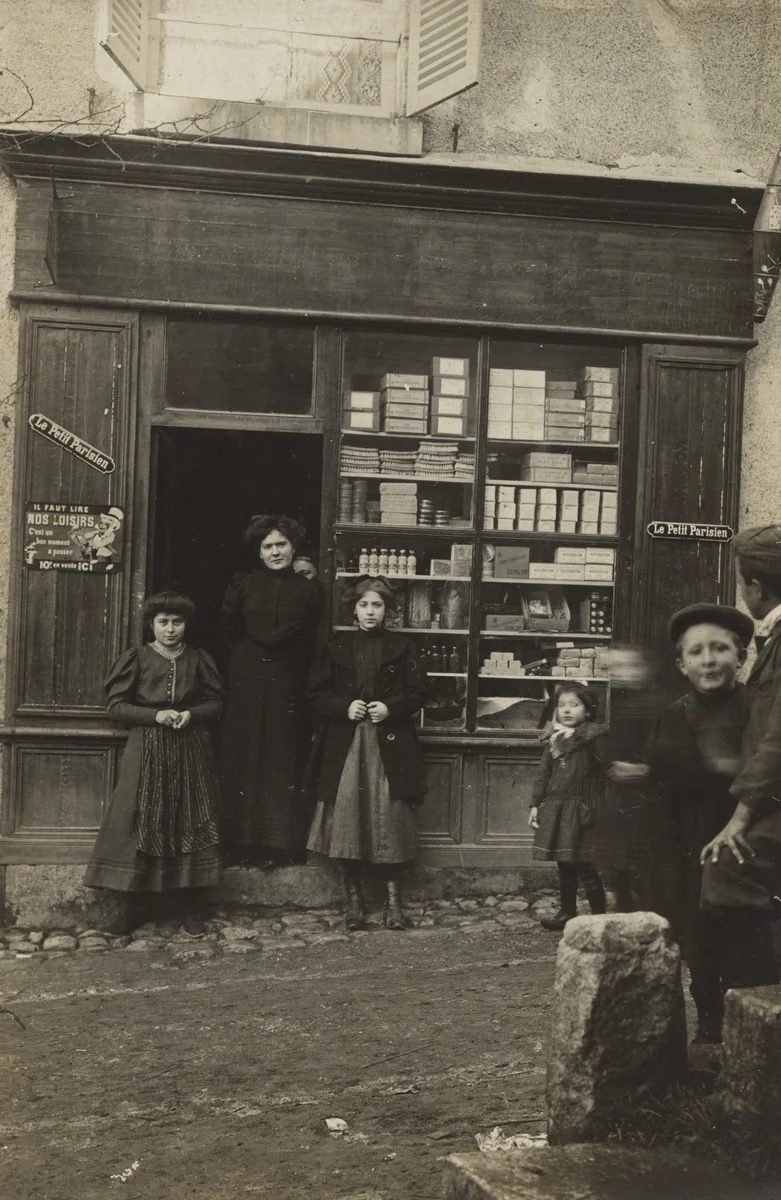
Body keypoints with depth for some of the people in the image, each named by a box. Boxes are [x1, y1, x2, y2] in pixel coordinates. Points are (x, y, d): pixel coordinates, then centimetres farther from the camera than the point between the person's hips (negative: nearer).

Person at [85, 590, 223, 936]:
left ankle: (187, 906, 14)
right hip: (146, 750, -2)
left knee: (189, 824, 4)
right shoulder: (136, 658, 1)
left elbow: (215, 703, 9)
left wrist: (191, 714, -11)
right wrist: (155, 715, -15)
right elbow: (115, 705, -2)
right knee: (137, 824, -3)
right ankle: (132, 907, 7)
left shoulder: (199, 660, 6)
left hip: (191, 751, 2)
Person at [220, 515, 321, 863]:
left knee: (285, 761, 2)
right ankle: (244, 843, 7)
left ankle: (283, 842, 9)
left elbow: (313, 642, 6)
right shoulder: (245, 586, 5)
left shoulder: (307, 589, 6)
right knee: (244, 759, 1)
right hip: (247, 683, 0)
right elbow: (229, 631, 3)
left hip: (288, 687, 0)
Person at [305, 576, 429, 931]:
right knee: (346, 815, -2)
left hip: (389, 744, -1)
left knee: (389, 816, -3)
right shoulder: (337, 648, 8)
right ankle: (353, 897, 10)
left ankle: (393, 898, 8)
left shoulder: (401, 648, 6)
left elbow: (418, 692, 4)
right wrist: (344, 707, -9)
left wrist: (390, 707, -11)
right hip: (345, 742, 1)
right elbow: (316, 693, 7)